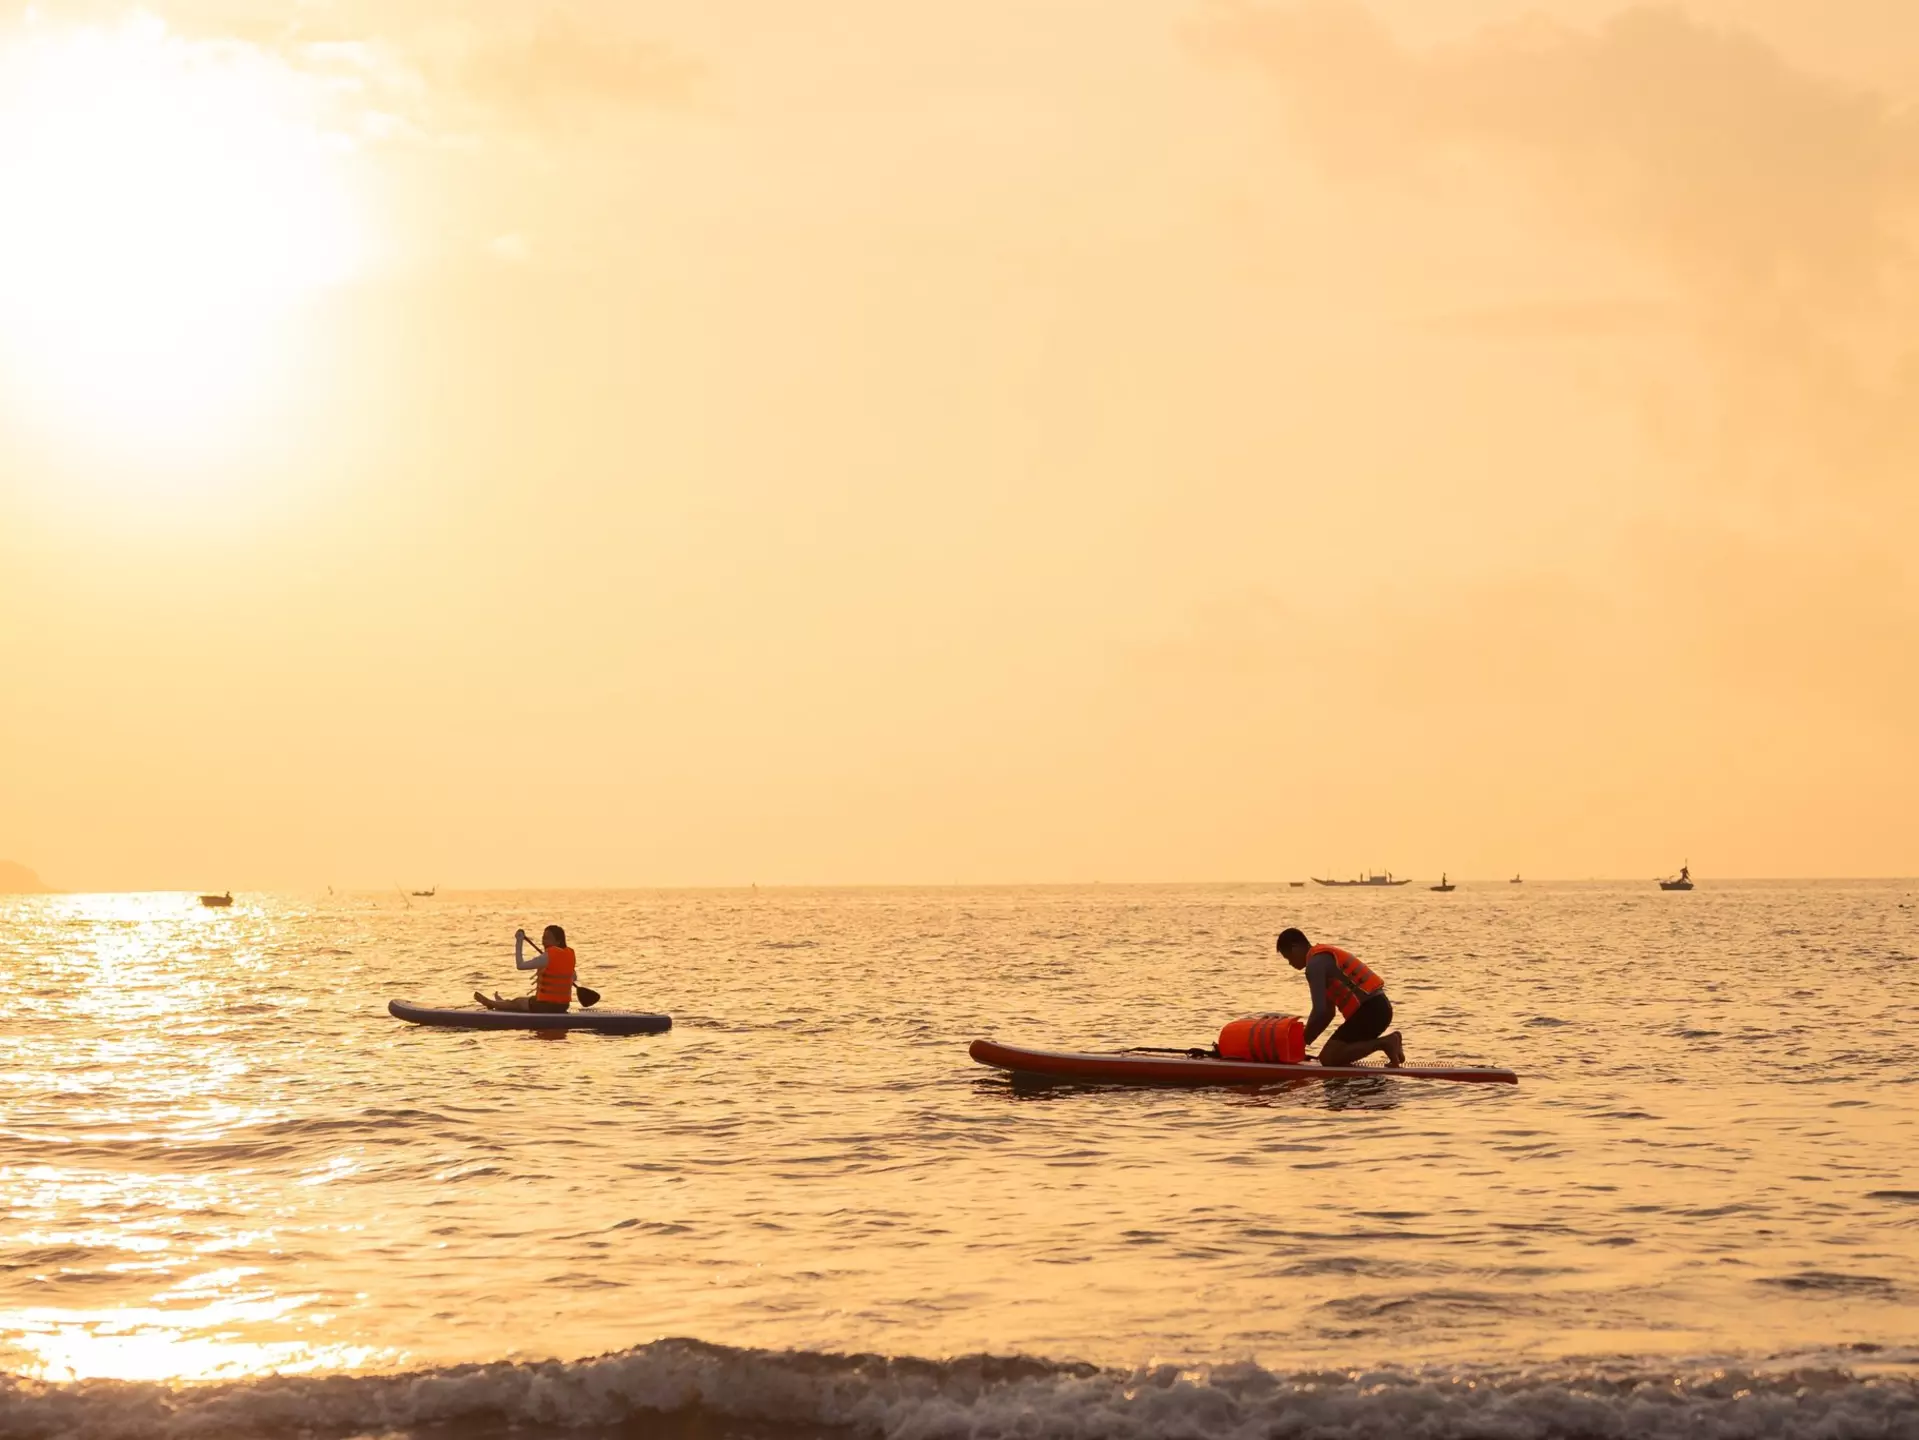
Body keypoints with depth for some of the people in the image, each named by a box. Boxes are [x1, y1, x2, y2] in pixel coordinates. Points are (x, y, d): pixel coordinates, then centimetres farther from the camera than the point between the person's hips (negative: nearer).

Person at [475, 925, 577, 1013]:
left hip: (546, 1005, -8)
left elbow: (520, 965, -21)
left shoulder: (549, 956, -21)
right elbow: (574, 977, 19)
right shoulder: (569, 954, 2)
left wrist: (519, 942, -13)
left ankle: (492, 1004, 46)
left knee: (517, 1002, 20)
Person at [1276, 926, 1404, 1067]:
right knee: (1335, 1053, 18)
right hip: (1378, 1008, 10)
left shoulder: (1315, 964, -9)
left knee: (1328, 1058, -9)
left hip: (1370, 1011, -10)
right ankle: (1387, 1041, 11)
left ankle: (1382, 1043, -13)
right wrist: (1306, 1039, 20)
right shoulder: (1325, 957, 23)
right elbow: (1328, 1012, 25)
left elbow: (1319, 1011, -18)